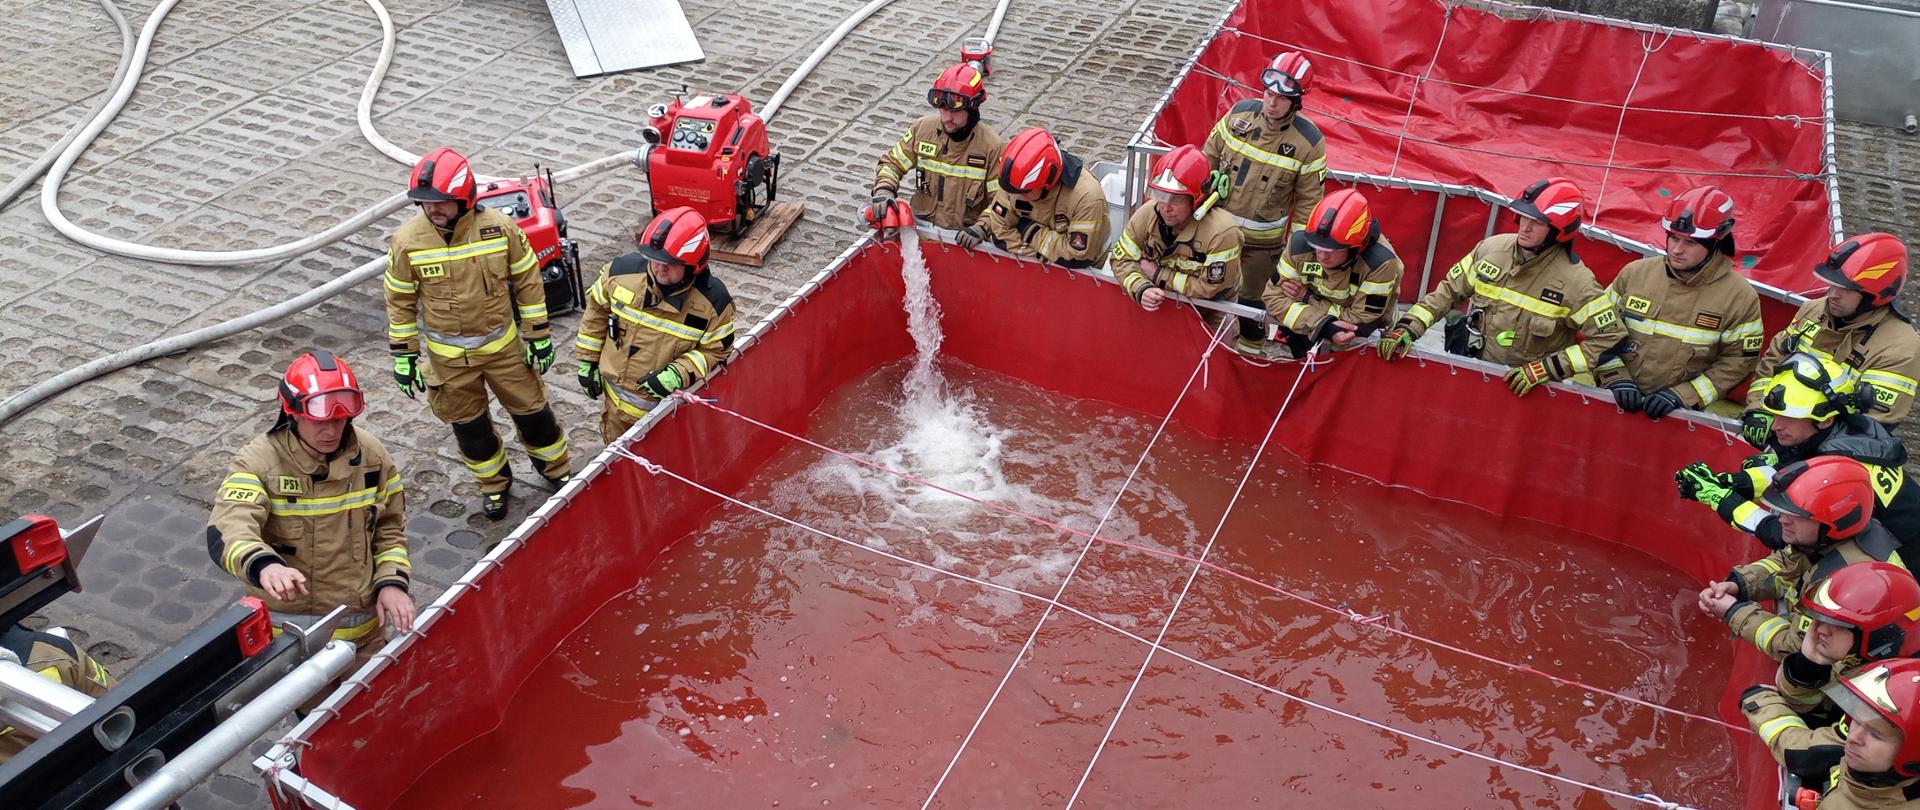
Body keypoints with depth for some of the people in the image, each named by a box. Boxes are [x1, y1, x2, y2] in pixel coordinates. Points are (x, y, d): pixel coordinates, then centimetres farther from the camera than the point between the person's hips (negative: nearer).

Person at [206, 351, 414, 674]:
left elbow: (390, 528, 7)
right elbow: (227, 530, -31)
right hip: (288, 632, -3)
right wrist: (264, 565, -51)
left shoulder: (372, 455, -3)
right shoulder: (258, 461, -16)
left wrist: (392, 582, -8)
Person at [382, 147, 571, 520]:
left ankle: (555, 468, 38)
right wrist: (403, 355, -1)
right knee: (468, 424, 15)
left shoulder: (500, 228, -16)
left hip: (502, 344, 0)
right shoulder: (408, 241, -15)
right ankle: (494, 483, 39)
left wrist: (538, 336, -1)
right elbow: (400, 301, -3)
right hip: (448, 356, 1)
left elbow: (528, 283, -5)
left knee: (531, 409, 12)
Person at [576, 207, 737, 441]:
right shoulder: (623, 270, -17)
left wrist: (678, 374, -28)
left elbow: (715, 352, -13)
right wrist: (588, 361, 5)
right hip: (616, 398, 3)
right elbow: (596, 310, 1)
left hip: (666, 408, -3)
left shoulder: (713, 300, -23)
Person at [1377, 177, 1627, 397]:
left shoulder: (1576, 281, -13)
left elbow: (1609, 338, -10)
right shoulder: (1492, 248, -3)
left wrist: (1548, 368, -17)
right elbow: (1450, 290, 8)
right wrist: (1409, 326, -5)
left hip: (1527, 387, -3)